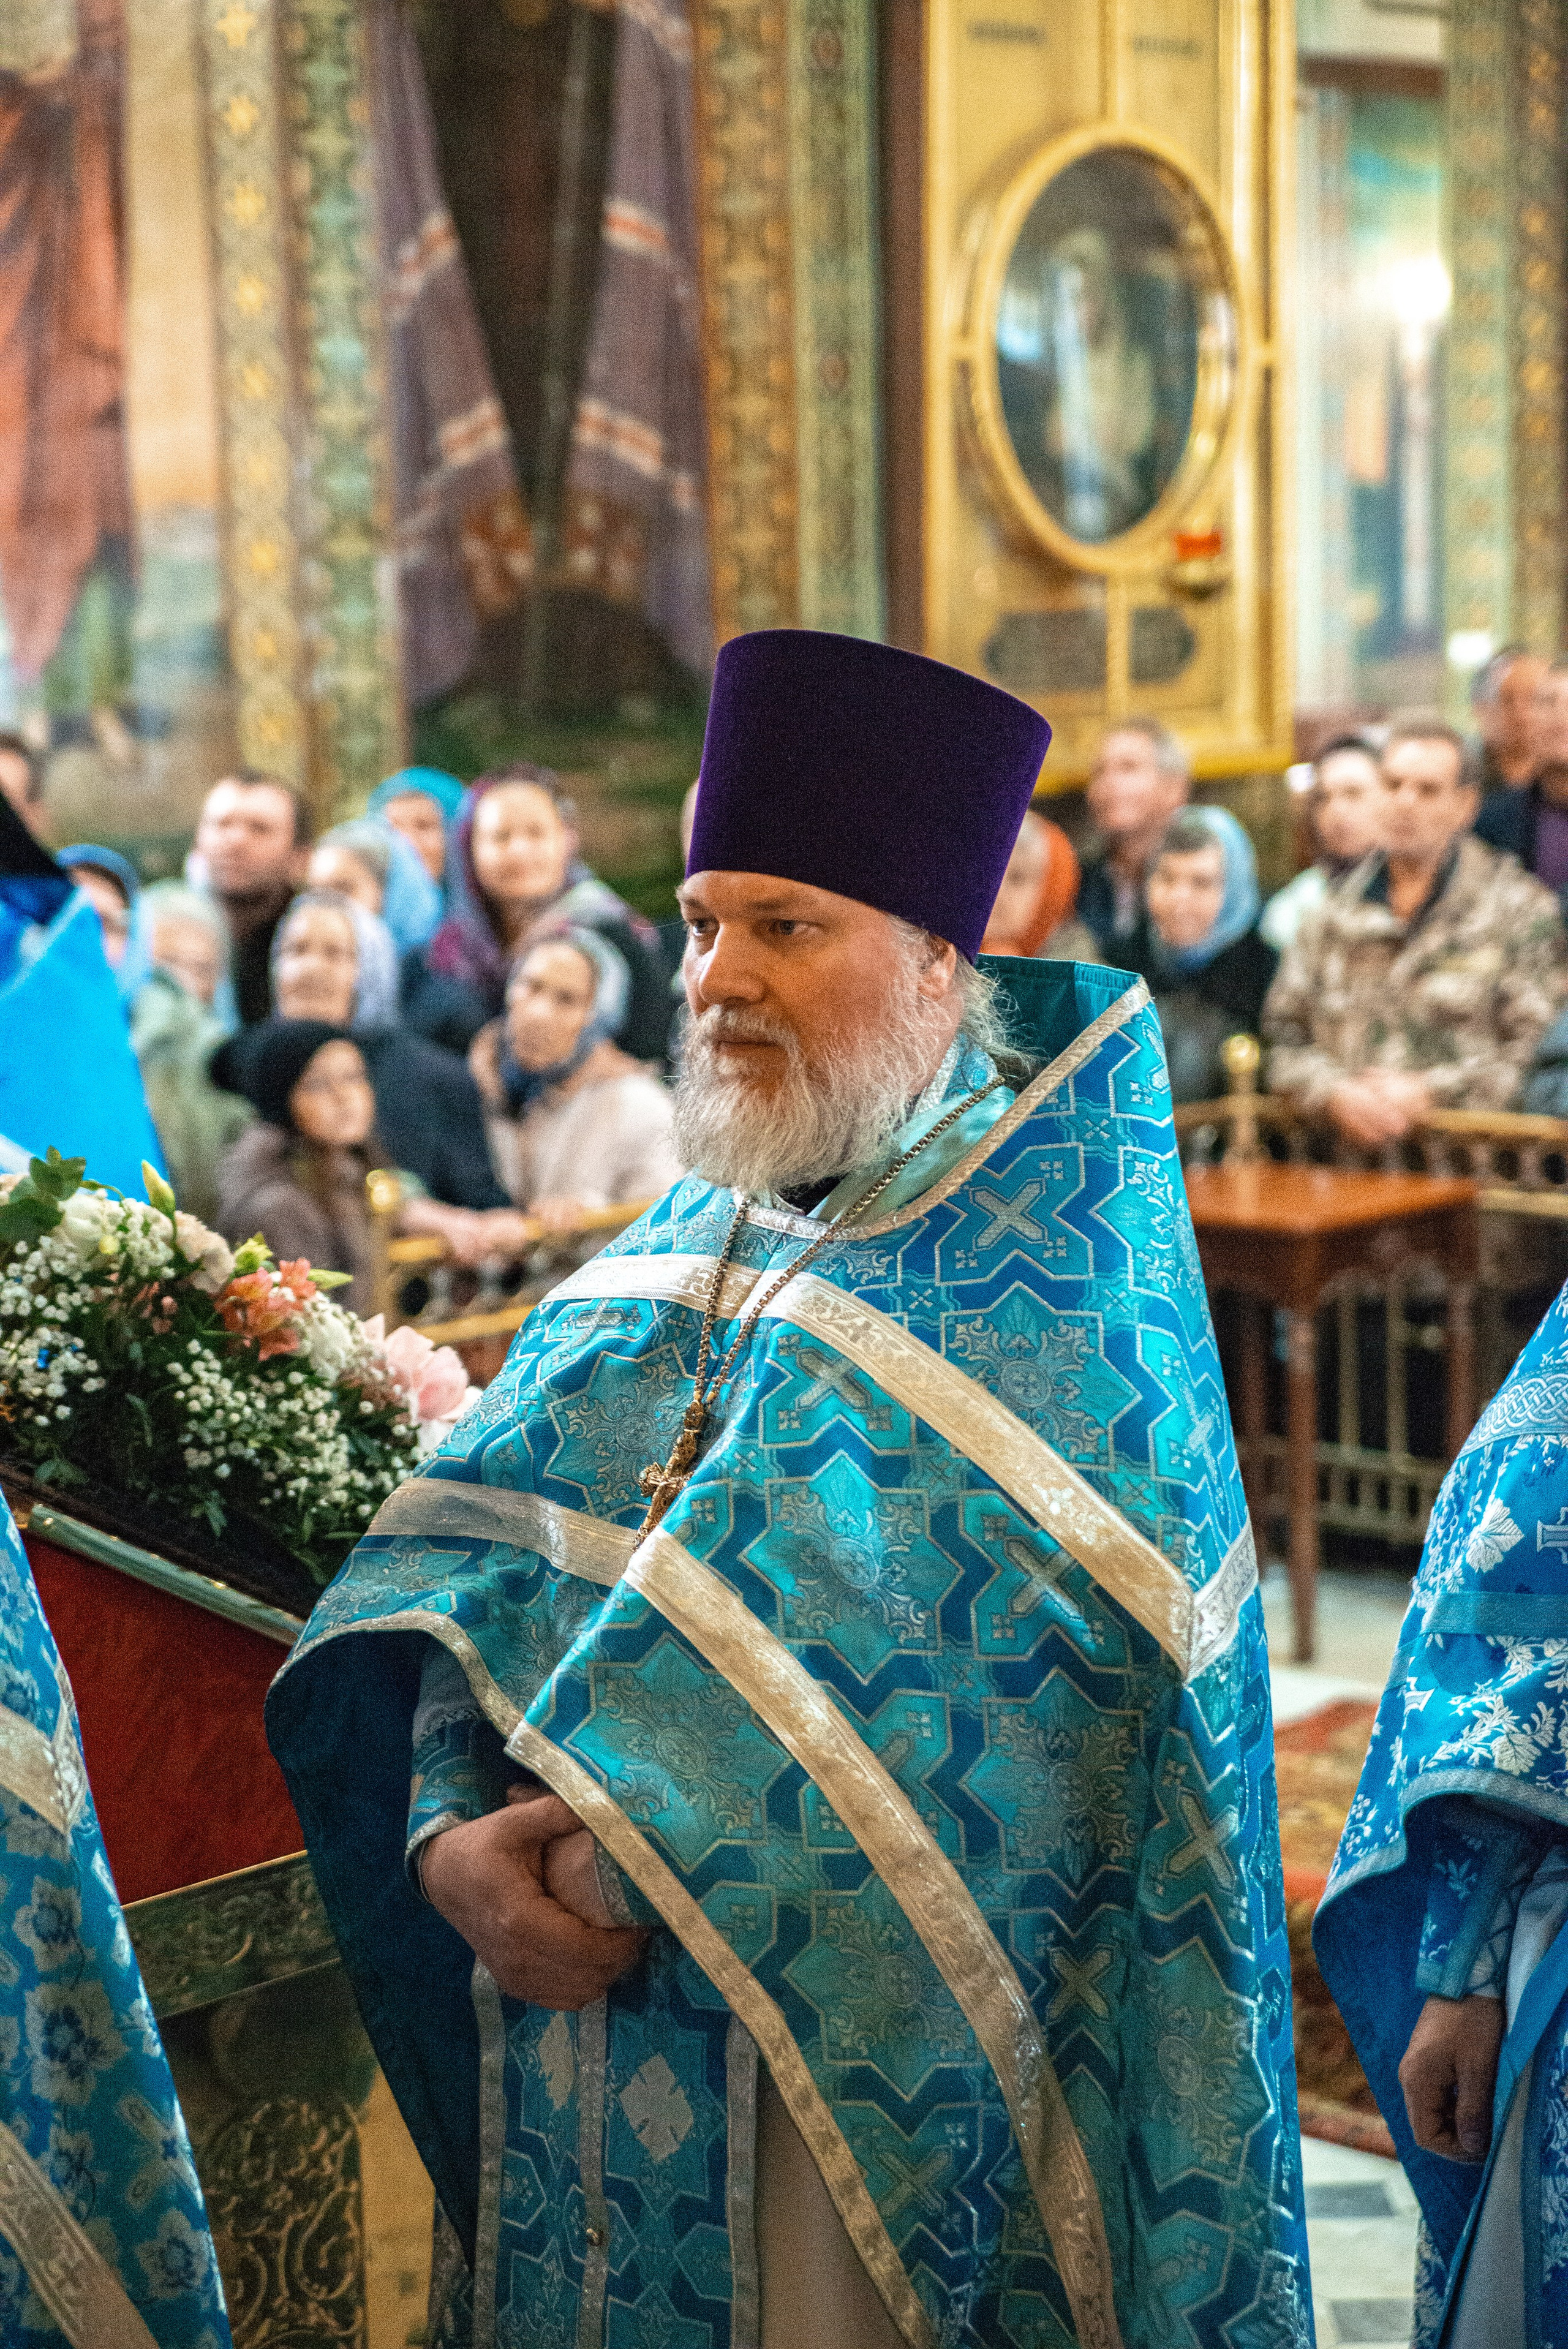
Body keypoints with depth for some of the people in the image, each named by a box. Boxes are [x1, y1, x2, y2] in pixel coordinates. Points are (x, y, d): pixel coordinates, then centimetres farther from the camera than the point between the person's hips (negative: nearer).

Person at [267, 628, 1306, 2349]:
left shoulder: (1053, 1281, -11)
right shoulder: (674, 1249, 8)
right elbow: (461, 1563, 1)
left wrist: (626, 1851, -18)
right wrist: (452, 1833, -15)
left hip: (882, 2067, -5)